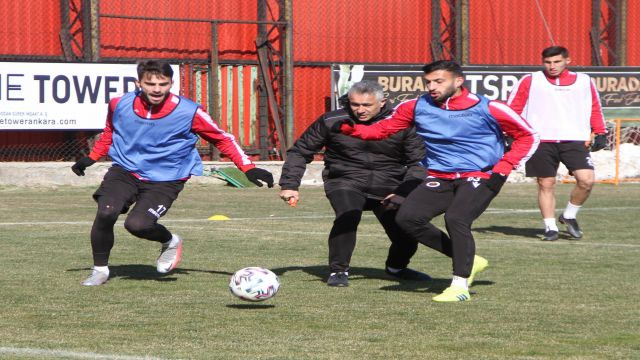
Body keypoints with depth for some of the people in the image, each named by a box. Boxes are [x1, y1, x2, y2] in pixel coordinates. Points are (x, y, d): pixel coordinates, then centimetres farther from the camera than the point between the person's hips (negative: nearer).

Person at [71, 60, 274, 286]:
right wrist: (90, 159, 22)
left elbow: (223, 139, -2)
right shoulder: (120, 105, -5)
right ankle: (100, 269, 1)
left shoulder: (189, 112, -14)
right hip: (124, 171, 3)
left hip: (164, 180, -3)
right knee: (105, 213, -23)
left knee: (137, 224, -25)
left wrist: (248, 168, -8)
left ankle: (170, 242, 11)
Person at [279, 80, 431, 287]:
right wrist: (290, 185, -6)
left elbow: (418, 161, -1)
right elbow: (300, 152, 3)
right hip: (345, 182, -2)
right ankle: (338, 271, -15)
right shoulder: (331, 121, -7)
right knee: (347, 217, -32)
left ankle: (396, 267, 33)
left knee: (406, 233, -2)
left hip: (388, 185, 2)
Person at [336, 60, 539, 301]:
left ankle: (460, 285, -15)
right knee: (407, 218, -16)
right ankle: (468, 261, 0)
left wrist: (502, 169, -9)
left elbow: (527, 137, 2)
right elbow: (382, 130, 8)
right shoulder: (416, 107, 2)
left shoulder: (486, 108, -8)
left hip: (480, 177, -5)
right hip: (439, 179, 5)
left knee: (456, 219, -30)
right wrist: (349, 128, -12)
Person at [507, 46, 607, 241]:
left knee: (586, 180, -13)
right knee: (546, 184, 0)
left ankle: (569, 216, 9)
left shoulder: (584, 81, 14)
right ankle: (550, 227, 12)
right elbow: (512, 108, 7)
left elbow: (595, 109, 19)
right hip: (541, 142, -1)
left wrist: (600, 133, 11)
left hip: (575, 140, 1)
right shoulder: (530, 81, 7)